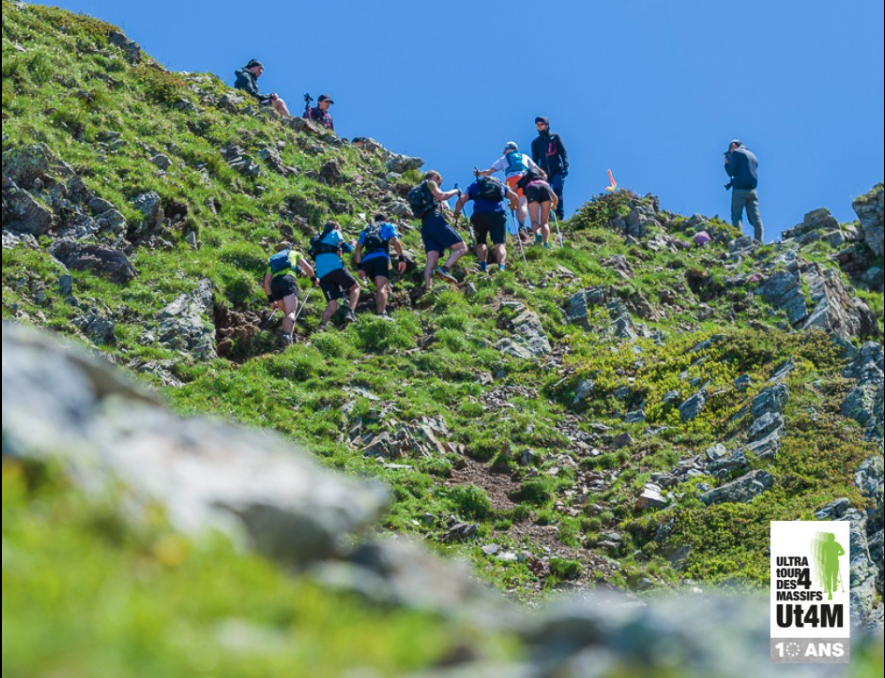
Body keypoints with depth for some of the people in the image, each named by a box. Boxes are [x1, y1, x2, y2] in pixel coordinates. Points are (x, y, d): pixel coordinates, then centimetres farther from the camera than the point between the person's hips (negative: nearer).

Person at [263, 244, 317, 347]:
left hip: (274, 282, 4)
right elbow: (307, 267, 15)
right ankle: (287, 334, -44)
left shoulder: (272, 259, 37)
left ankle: (286, 335, 2)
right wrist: (314, 278, 32)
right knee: (291, 312, -18)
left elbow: (266, 282, 25)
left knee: (287, 314, 19)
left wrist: (271, 299, 24)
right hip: (288, 279, -4)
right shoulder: (294, 253, 30)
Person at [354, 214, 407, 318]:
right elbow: (396, 242, 3)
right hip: (380, 258, -5)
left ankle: (380, 311, 10)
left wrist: (360, 267, 13)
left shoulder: (366, 230, 33)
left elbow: (358, 249, 18)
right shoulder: (388, 226, 23)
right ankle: (381, 314, -41)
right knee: (382, 287, -20)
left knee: (384, 287, 21)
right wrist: (401, 259, -1)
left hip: (366, 260, 5)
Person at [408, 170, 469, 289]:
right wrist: (454, 191, 12)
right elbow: (441, 196, -3)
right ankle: (445, 269, -31)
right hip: (435, 221, -8)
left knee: (431, 260, -6)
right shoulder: (429, 183, 11)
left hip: (425, 227, 8)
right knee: (462, 248, -10)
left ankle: (427, 288, -24)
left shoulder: (416, 192, 33)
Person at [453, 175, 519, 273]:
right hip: (498, 215, 0)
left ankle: (483, 266, -3)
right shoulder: (500, 184, 28)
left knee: (481, 242, 17)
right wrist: (513, 206, 38)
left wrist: (457, 213, 22)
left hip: (480, 215, 0)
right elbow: (515, 197, 18)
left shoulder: (474, 185, 23)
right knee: (499, 244, -3)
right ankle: (501, 267, -28)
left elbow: (462, 200, 9)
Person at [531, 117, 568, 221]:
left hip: (557, 171, -3)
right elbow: (535, 160, 18)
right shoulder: (535, 142, 17)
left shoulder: (555, 137, 9)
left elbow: (563, 152, 4)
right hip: (544, 173, 3)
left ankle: (559, 215, -15)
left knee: (557, 192, -16)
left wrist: (565, 166, -9)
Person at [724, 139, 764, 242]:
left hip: (740, 190, -6)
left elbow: (731, 172, -6)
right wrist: (730, 184, 23)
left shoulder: (736, 152, 0)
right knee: (756, 218, 1)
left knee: (736, 216, -4)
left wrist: (726, 163, 12)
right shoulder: (752, 155, 21)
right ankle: (759, 242, -6)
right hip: (752, 190, 6)